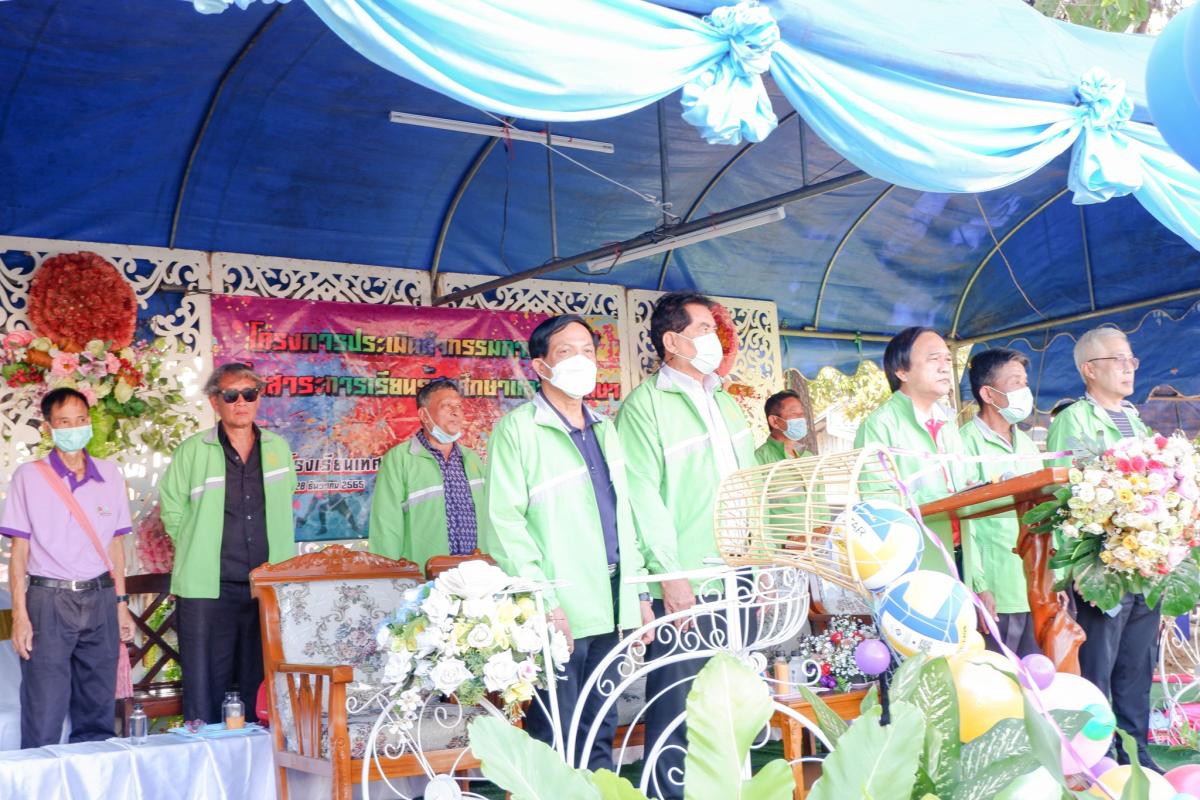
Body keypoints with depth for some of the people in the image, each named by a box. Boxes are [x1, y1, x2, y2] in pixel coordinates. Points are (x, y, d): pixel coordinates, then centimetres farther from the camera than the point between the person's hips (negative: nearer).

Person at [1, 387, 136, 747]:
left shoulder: (110, 475, 10)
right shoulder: (29, 477, 1)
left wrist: (121, 603, 10)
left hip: (100, 599, 3)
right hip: (48, 599, -3)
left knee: (97, 712, 8)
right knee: (43, 717, -5)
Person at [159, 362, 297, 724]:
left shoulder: (278, 449, 11)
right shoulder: (193, 450, 0)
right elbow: (172, 510, 5)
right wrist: (199, 552, 3)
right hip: (207, 589, -3)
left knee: (256, 691, 9)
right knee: (204, 691, -3)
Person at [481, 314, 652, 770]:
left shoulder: (604, 430, 17)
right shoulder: (517, 428, -5)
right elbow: (504, 521, -12)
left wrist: (639, 592, 16)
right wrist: (544, 602, -17)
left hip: (610, 609, 7)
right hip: (558, 614, -6)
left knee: (600, 735, 13)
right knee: (556, 743, -1)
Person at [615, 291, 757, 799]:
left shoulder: (726, 405, 18)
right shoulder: (645, 405, -5)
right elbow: (643, 496, -13)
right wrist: (669, 575, -18)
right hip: (683, 585, -7)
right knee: (678, 709, -3)